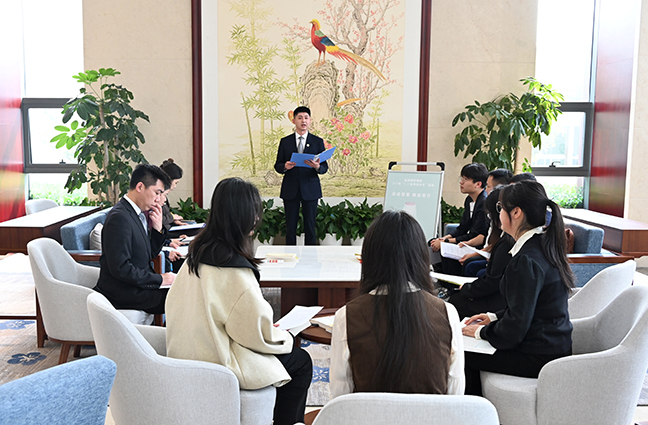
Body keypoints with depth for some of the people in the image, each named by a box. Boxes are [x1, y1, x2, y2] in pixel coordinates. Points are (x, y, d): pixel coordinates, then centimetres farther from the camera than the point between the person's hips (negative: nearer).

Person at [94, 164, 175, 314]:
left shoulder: (139, 214, 10)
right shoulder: (119, 217, -20)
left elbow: (149, 255, 17)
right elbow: (120, 268, -24)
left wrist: (158, 228, 0)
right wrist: (159, 279, -18)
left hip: (140, 283, 10)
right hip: (123, 293, -10)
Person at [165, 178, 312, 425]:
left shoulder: (196, 253, -2)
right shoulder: (235, 269, -27)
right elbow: (260, 333, -20)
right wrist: (285, 337, 2)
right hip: (217, 367, -8)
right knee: (301, 362, 8)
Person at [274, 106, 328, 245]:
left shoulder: (317, 142, 8)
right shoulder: (285, 141, 9)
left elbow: (325, 167, 4)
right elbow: (277, 166, 8)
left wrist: (317, 166, -19)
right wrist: (285, 166, -15)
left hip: (310, 189, 0)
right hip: (290, 189, 1)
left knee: (310, 225, 1)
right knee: (290, 226, 3)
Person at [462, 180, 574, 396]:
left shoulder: (527, 261, -27)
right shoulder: (544, 245, 4)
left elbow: (514, 330, -24)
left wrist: (481, 332, -9)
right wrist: (494, 317, 12)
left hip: (539, 357, -9)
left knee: (461, 354, -1)